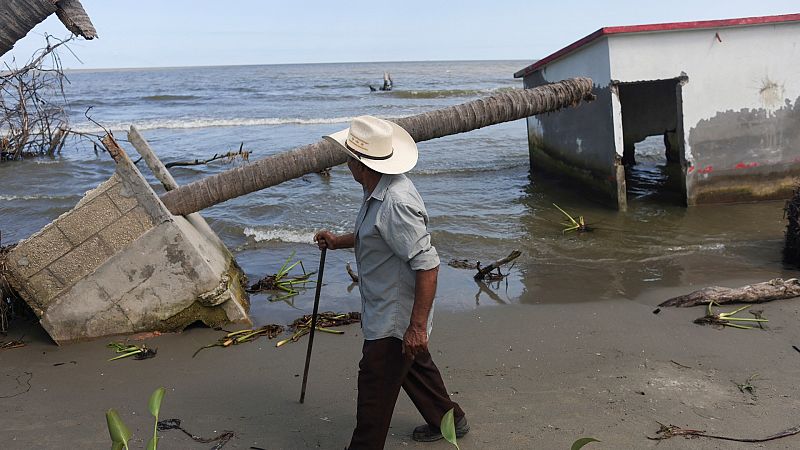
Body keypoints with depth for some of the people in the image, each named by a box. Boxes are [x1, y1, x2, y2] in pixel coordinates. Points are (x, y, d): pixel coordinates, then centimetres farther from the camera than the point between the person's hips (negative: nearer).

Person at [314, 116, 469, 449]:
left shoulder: (397, 203, -31)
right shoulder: (379, 190, 2)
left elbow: (428, 265, -32)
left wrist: (418, 326, -30)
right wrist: (340, 241, 14)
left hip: (395, 318, -11)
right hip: (389, 310, 11)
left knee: (375, 386, 3)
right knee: (413, 366, 28)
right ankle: (448, 419, 47)